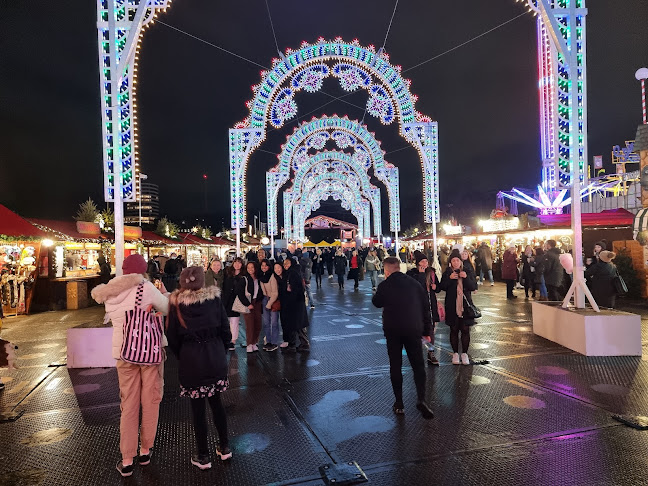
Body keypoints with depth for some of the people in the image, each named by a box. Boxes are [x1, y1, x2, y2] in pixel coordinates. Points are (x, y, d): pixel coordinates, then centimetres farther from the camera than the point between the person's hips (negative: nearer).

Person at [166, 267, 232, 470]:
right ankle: (224, 447, 28)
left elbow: (172, 337, -1)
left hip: (191, 359, -2)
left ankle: (203, 456, 20)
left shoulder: (177, 304, -6)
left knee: (198, 407, 9)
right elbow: (225, 330, -1)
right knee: (216, 402, 18)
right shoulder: (214, 299, -4)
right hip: (216, 357, 2)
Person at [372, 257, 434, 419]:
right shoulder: (414, 283, 3)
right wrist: (427, 330, 13)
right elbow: (425, 307, 6)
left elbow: (376, 303, 13)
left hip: (393, 331, -2)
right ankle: (421, 399, -6)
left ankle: (399, 403, 11)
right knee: (418, 365, 10)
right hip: (413, 329, 2)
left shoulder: (385, 285, -5)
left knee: (395, 366, 9)